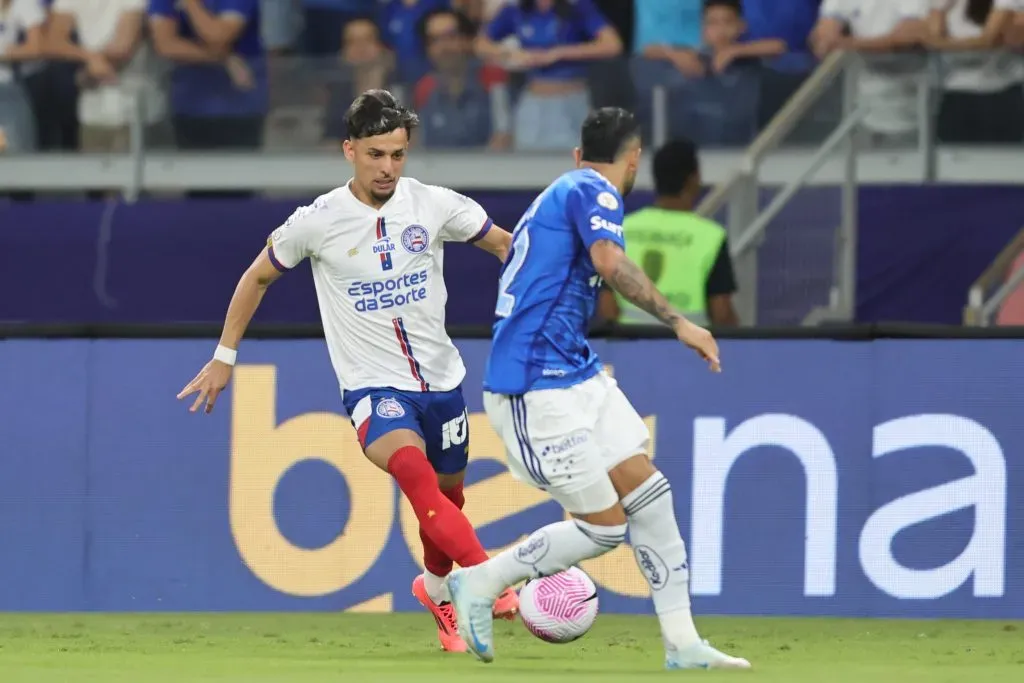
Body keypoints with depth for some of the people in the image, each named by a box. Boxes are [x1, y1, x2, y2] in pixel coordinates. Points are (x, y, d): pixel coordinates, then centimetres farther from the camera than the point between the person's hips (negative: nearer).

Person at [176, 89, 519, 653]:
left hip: (441, 379, 4)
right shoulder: (318, 221, -9)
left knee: (447, 499, 17)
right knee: (415, 472, -31)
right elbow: (257, 277, 7)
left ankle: (435, 589, 48)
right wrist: (224, 357, 9)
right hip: (373, 387, -4)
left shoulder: (434, 205, -5)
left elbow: (508, 246, 7)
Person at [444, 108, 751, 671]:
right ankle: (479, 583, 8)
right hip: (537, 388, -10)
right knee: (603, 526, -7)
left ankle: (681, 643, 3)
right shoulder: (594, 192, -8)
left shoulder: (560, 193, 21)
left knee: (648, 493, 3)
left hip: (575, 374, 10)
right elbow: (610, 263, -28)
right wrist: (678, 322, -26)